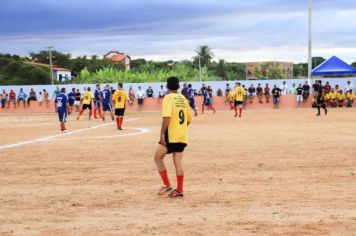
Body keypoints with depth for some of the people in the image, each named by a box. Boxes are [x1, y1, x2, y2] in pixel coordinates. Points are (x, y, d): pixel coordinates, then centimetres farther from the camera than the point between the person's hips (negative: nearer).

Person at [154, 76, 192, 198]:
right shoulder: (183, 99, 11)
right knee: (178, 162, 8)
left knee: (158, 158, 7)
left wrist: (162, 133, -20)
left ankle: (167, 185, 0)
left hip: (171, 135, -6)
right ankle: (179, 190, 8)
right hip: (183, 136, 6)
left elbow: (167, 117, -22)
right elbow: (189, 119, 16)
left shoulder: (168, 98, -9)